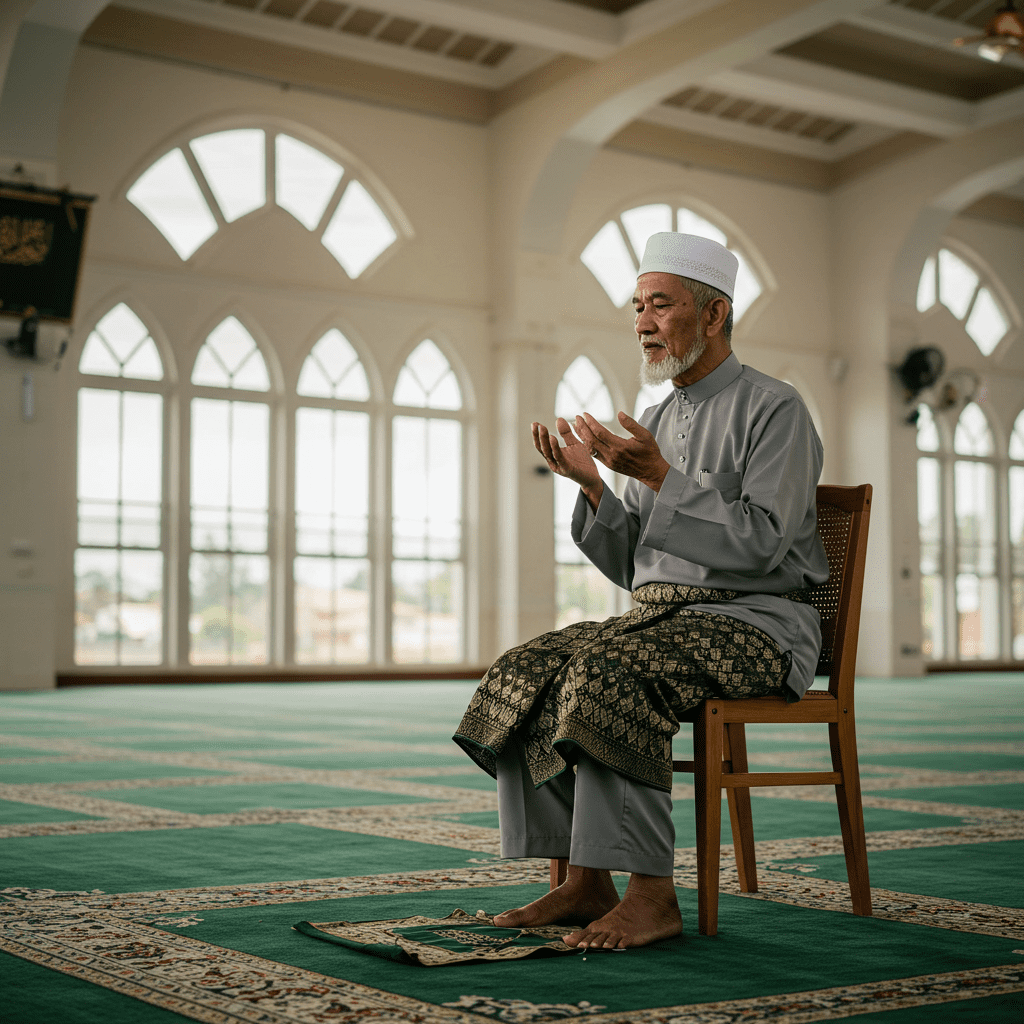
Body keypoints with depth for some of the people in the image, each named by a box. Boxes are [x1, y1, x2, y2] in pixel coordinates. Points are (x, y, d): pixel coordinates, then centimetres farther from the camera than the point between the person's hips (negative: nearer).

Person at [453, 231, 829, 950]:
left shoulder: (774, 409, -6)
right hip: (660, 617, 8)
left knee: (608, 672, -32)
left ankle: (652, 893, -28)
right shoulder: (656, 423, 16)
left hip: (756, 622, -7)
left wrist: (659, 476, -21)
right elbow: (630, 565, 14)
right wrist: (591, 484, -2)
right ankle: (585, 881, -13)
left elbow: (760, 545, -18)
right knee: (523, 674, -13)